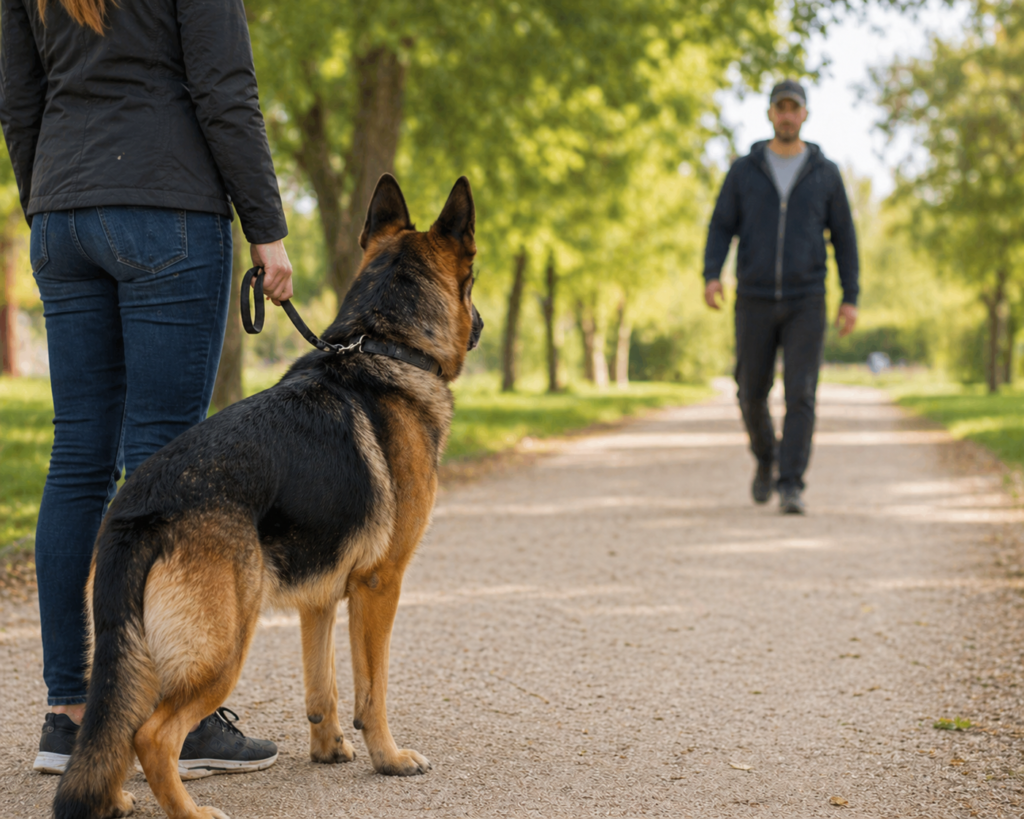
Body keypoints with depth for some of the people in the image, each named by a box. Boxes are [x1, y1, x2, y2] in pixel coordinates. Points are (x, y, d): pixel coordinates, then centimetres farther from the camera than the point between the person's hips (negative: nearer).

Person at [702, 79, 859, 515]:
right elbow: (721, 228, 1)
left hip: (806, 302, -1)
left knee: (800, 394, -12)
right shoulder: (744, 170, 4)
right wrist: (711, 276, -17)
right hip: (755, 300, 1)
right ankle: (766, 456, 36)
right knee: (752, 393, 6)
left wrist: (851, 298, -1)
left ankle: (791, 486, -11)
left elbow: (844, 237, 6)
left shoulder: (825, 173, 4)